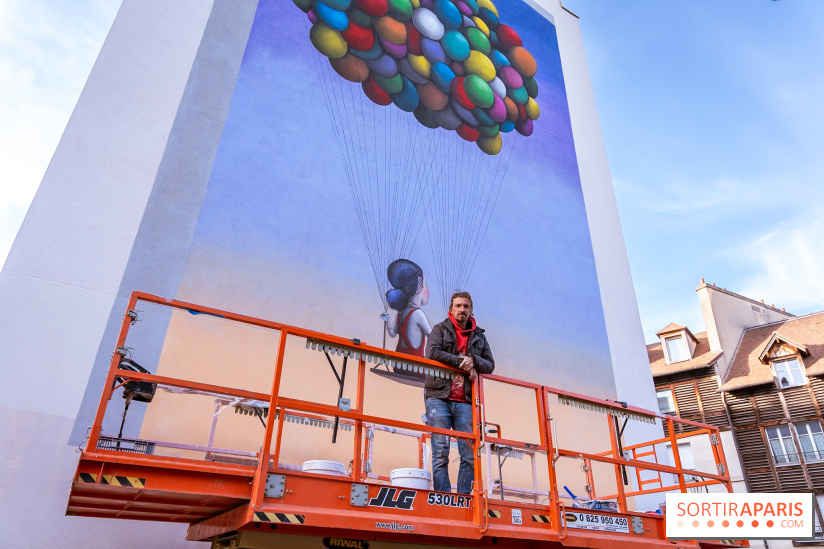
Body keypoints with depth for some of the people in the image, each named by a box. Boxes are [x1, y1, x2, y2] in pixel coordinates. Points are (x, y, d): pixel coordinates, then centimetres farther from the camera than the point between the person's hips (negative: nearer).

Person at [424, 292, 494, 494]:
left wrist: (474, 360, -8)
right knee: (440, 452, -7)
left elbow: (490, 365, 12)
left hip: (465, 402, 3)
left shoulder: (479, 336, 20)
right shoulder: (440, 329, 12)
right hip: (439, 397, -3)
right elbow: (432, 352, -7)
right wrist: (461, 361, -7)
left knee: (469, 455, -2)